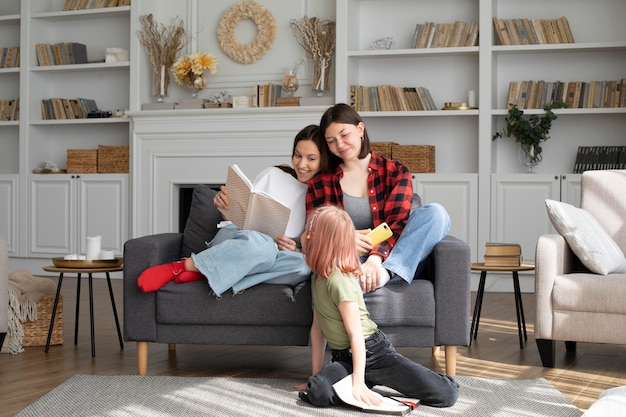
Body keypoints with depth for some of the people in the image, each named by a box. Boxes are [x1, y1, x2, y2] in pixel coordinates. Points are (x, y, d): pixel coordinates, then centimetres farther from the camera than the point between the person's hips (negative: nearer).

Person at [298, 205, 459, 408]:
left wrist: (358, 383, -24)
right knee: (317, 393, -28)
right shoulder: (318, 278, 8)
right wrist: (316, 373, 10)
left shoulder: (340, 281, -18)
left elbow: (356, 334, -21)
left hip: (372, 352, -7)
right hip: (344, 357, 7)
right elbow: (317, 326, 13)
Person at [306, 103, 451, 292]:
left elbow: (398, 222, -5)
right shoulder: (320, 183, 13)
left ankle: (385, 273, -40)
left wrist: (376, 257, -27)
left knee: (435, 213, -24)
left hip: (388, 260, 1)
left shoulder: (395, 172, 9)